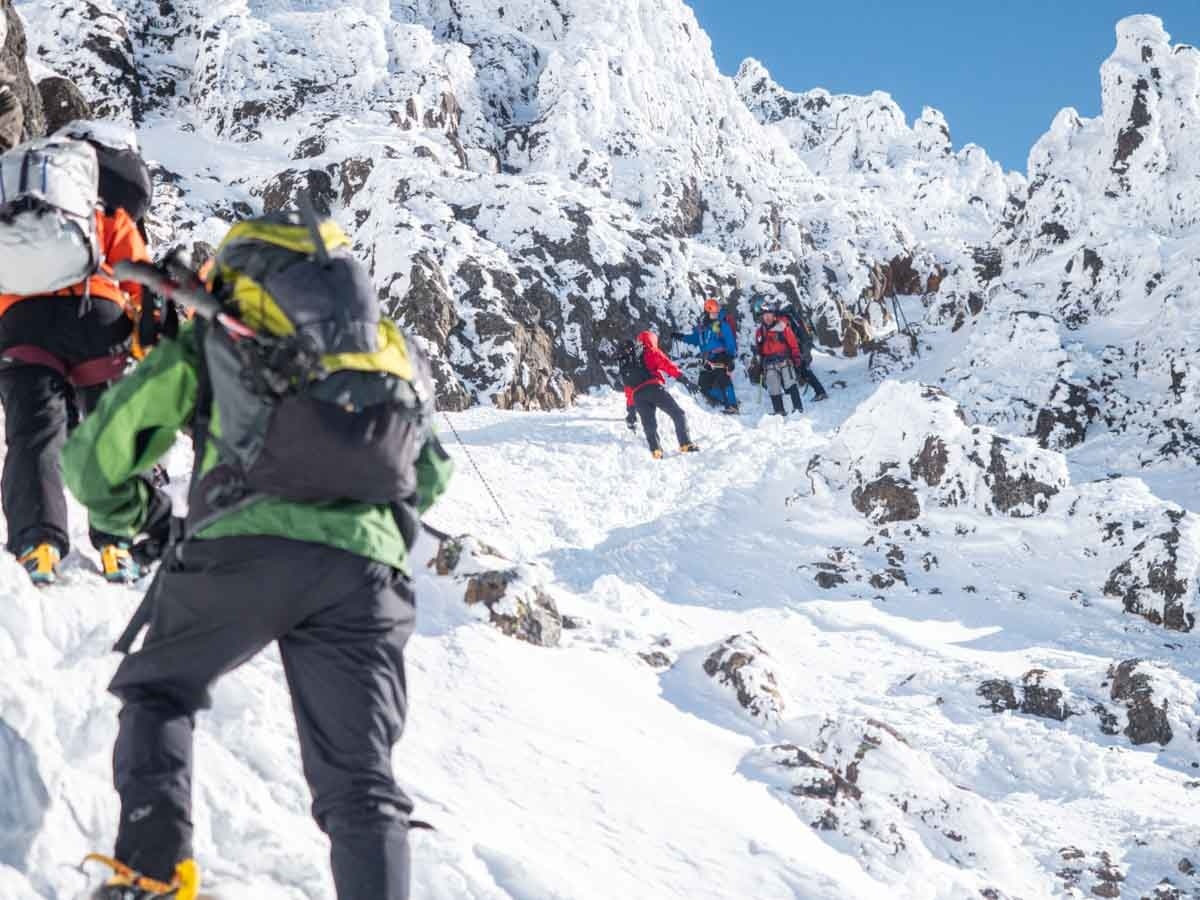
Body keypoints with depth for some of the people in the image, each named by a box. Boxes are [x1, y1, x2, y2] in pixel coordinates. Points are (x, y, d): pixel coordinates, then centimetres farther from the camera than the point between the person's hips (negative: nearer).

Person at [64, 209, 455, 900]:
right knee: (358, 776, 7)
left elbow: (98, 452, 20)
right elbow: (430, 478, 31)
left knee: (157, 693, 23)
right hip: (366, 569, 2)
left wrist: (141, 519, 37)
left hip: (243, 548, -1)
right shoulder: (393, 352, 29)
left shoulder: (212, 342, 20)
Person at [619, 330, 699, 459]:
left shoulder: (626, 360, 34)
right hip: (653, 388, -4)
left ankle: (655, 450, -20)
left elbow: (628, 388, 34)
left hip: (637, 396, 5)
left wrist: (630, 411, 34)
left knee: (649, 426, 5)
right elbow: (666, 364, -2)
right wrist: (682, 378, -11)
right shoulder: (651, 352, 17)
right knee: (678, 414, 2)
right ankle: (686, 444, -11)